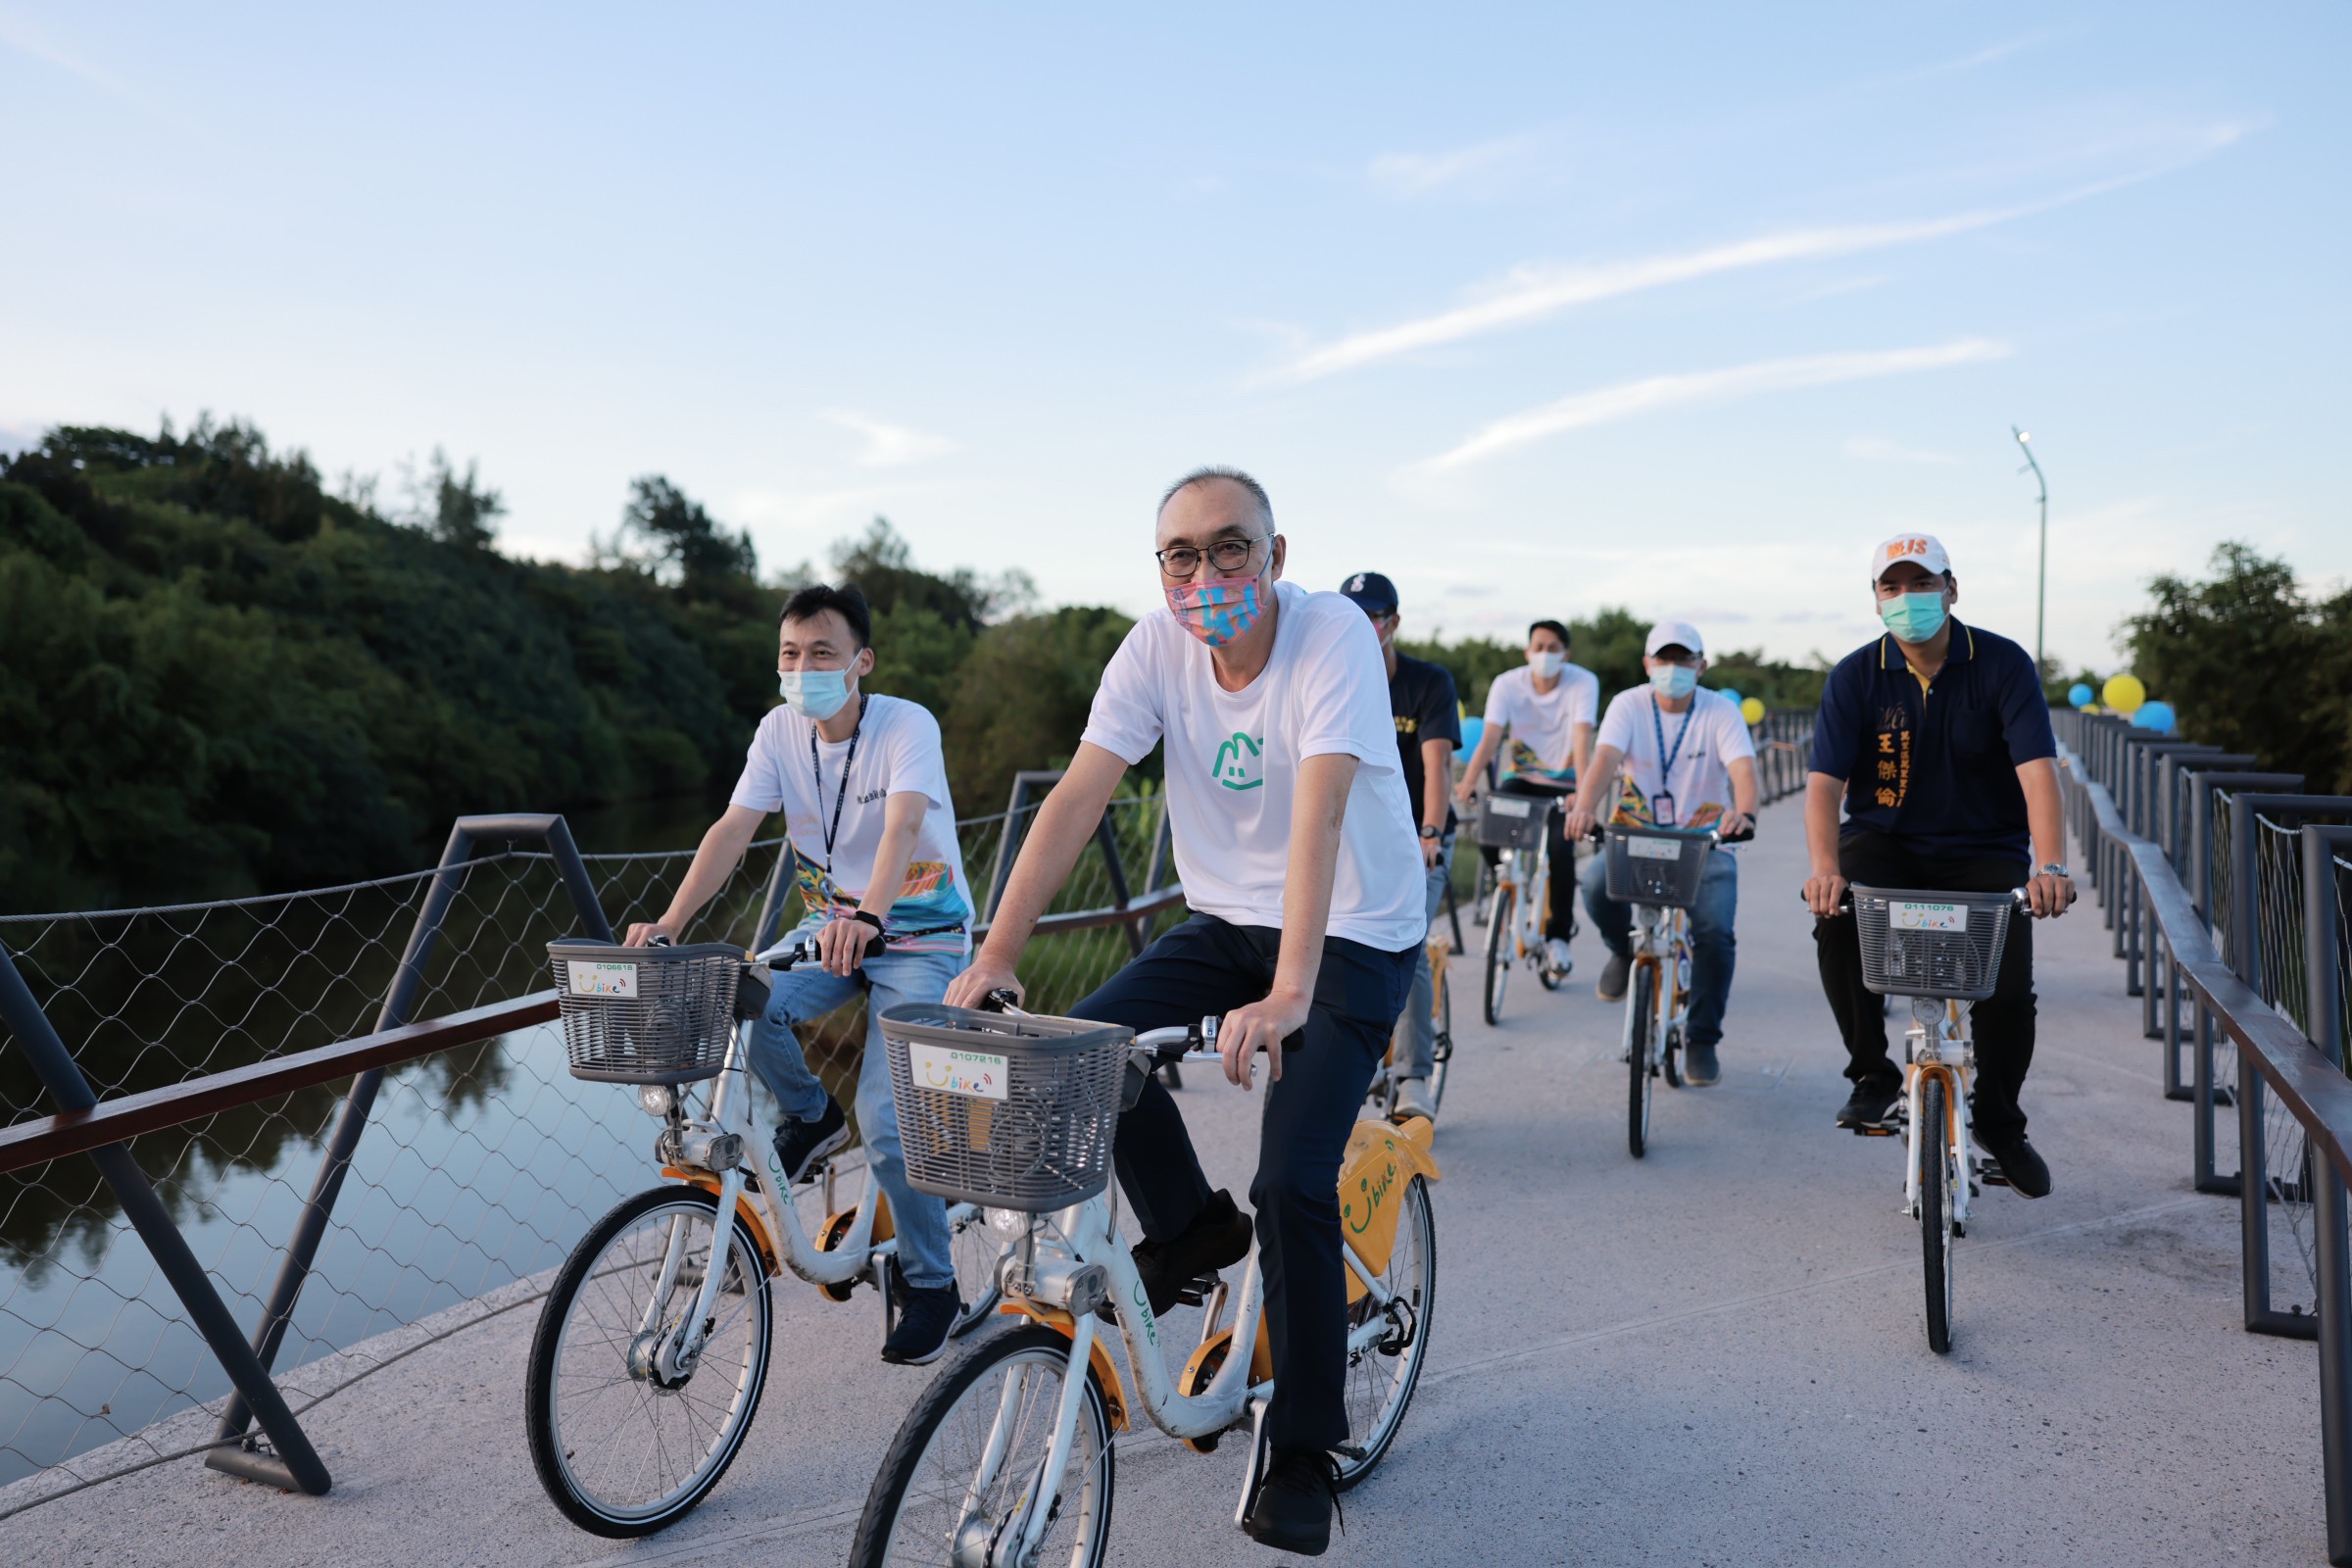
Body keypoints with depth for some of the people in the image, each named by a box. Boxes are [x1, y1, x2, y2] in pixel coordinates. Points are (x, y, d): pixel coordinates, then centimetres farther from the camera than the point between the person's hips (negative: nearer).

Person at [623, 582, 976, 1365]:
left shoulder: (907, 725, -21)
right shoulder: (780, 731, -6)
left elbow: (902, 827, -38)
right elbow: (732, 830, -14)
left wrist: (867, 917, -56)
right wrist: (668, 925, -28)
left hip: (920, 940, -5)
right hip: (832, 924, 5)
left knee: (887, 1119, -16)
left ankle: (931, 1284, 6)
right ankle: (810, 1117, 8)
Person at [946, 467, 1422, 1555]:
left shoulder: (1334, 636, -23)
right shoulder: (1158, 646, -9)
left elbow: (1317, 816, -35)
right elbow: (1077, 797, -15)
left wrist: (1288, 996, -46)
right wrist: (993, 956, -23)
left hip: (1354, 936, -5)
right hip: (1225, 921, 5)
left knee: (1293, 1181, -14)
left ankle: (1303, 1452, 7)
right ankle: (1192, 1229, 11)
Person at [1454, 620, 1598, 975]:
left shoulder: (1583, 683, -14)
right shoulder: (1507, 684, -10)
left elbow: (1582, 739, -26)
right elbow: (1489, 738, -20)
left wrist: (1583, 792, -40)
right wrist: (1466, 783, -36)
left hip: (1564, 784, -2)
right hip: (1521, 779, 2)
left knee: (1561, 848, -23)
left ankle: (1559, 936, -6)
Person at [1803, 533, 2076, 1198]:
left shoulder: (2004, 665, -8)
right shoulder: (1856, 675, -6)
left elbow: (2037, 768, -19)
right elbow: (1824, 780, -14)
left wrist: (2049, 866, -35)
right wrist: (1825, 867, -33)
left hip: (1984, 850, 0)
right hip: (1885, 843, 1)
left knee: (2009, 992, -17)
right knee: (1835, 921, -30)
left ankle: (1999, 1122, 14)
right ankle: (1873, 1074, -7)